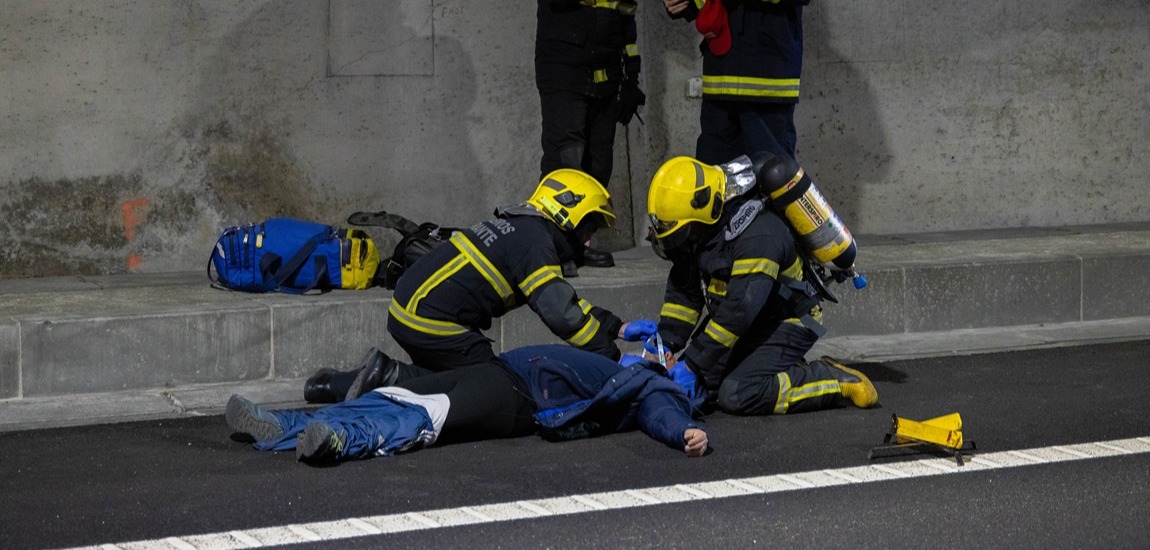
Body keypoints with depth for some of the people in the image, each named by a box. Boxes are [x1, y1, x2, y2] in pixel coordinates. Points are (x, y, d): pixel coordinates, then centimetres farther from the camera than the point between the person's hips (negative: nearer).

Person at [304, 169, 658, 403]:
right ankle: (389, 377, -11)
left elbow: (563, 299, 26)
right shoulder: (536, 242, -11)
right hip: (431, 323, -10)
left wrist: (620, 328, 23)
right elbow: (562, 314, -18)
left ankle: (335, 384, 14)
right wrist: (615, 358, -11)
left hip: (405, 310, 10)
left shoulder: (520, 226, 19)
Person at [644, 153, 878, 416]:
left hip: (787, 323, -9)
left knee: (737, 396, -24)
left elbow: (739, 309, -32)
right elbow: (682, 290, 5)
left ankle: (837, 381, -12)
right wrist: (666, 343, -6)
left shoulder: (757, 235, -31)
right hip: (752, 325, 9)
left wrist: (693, 364, -29)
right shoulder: (705, 227, -3)